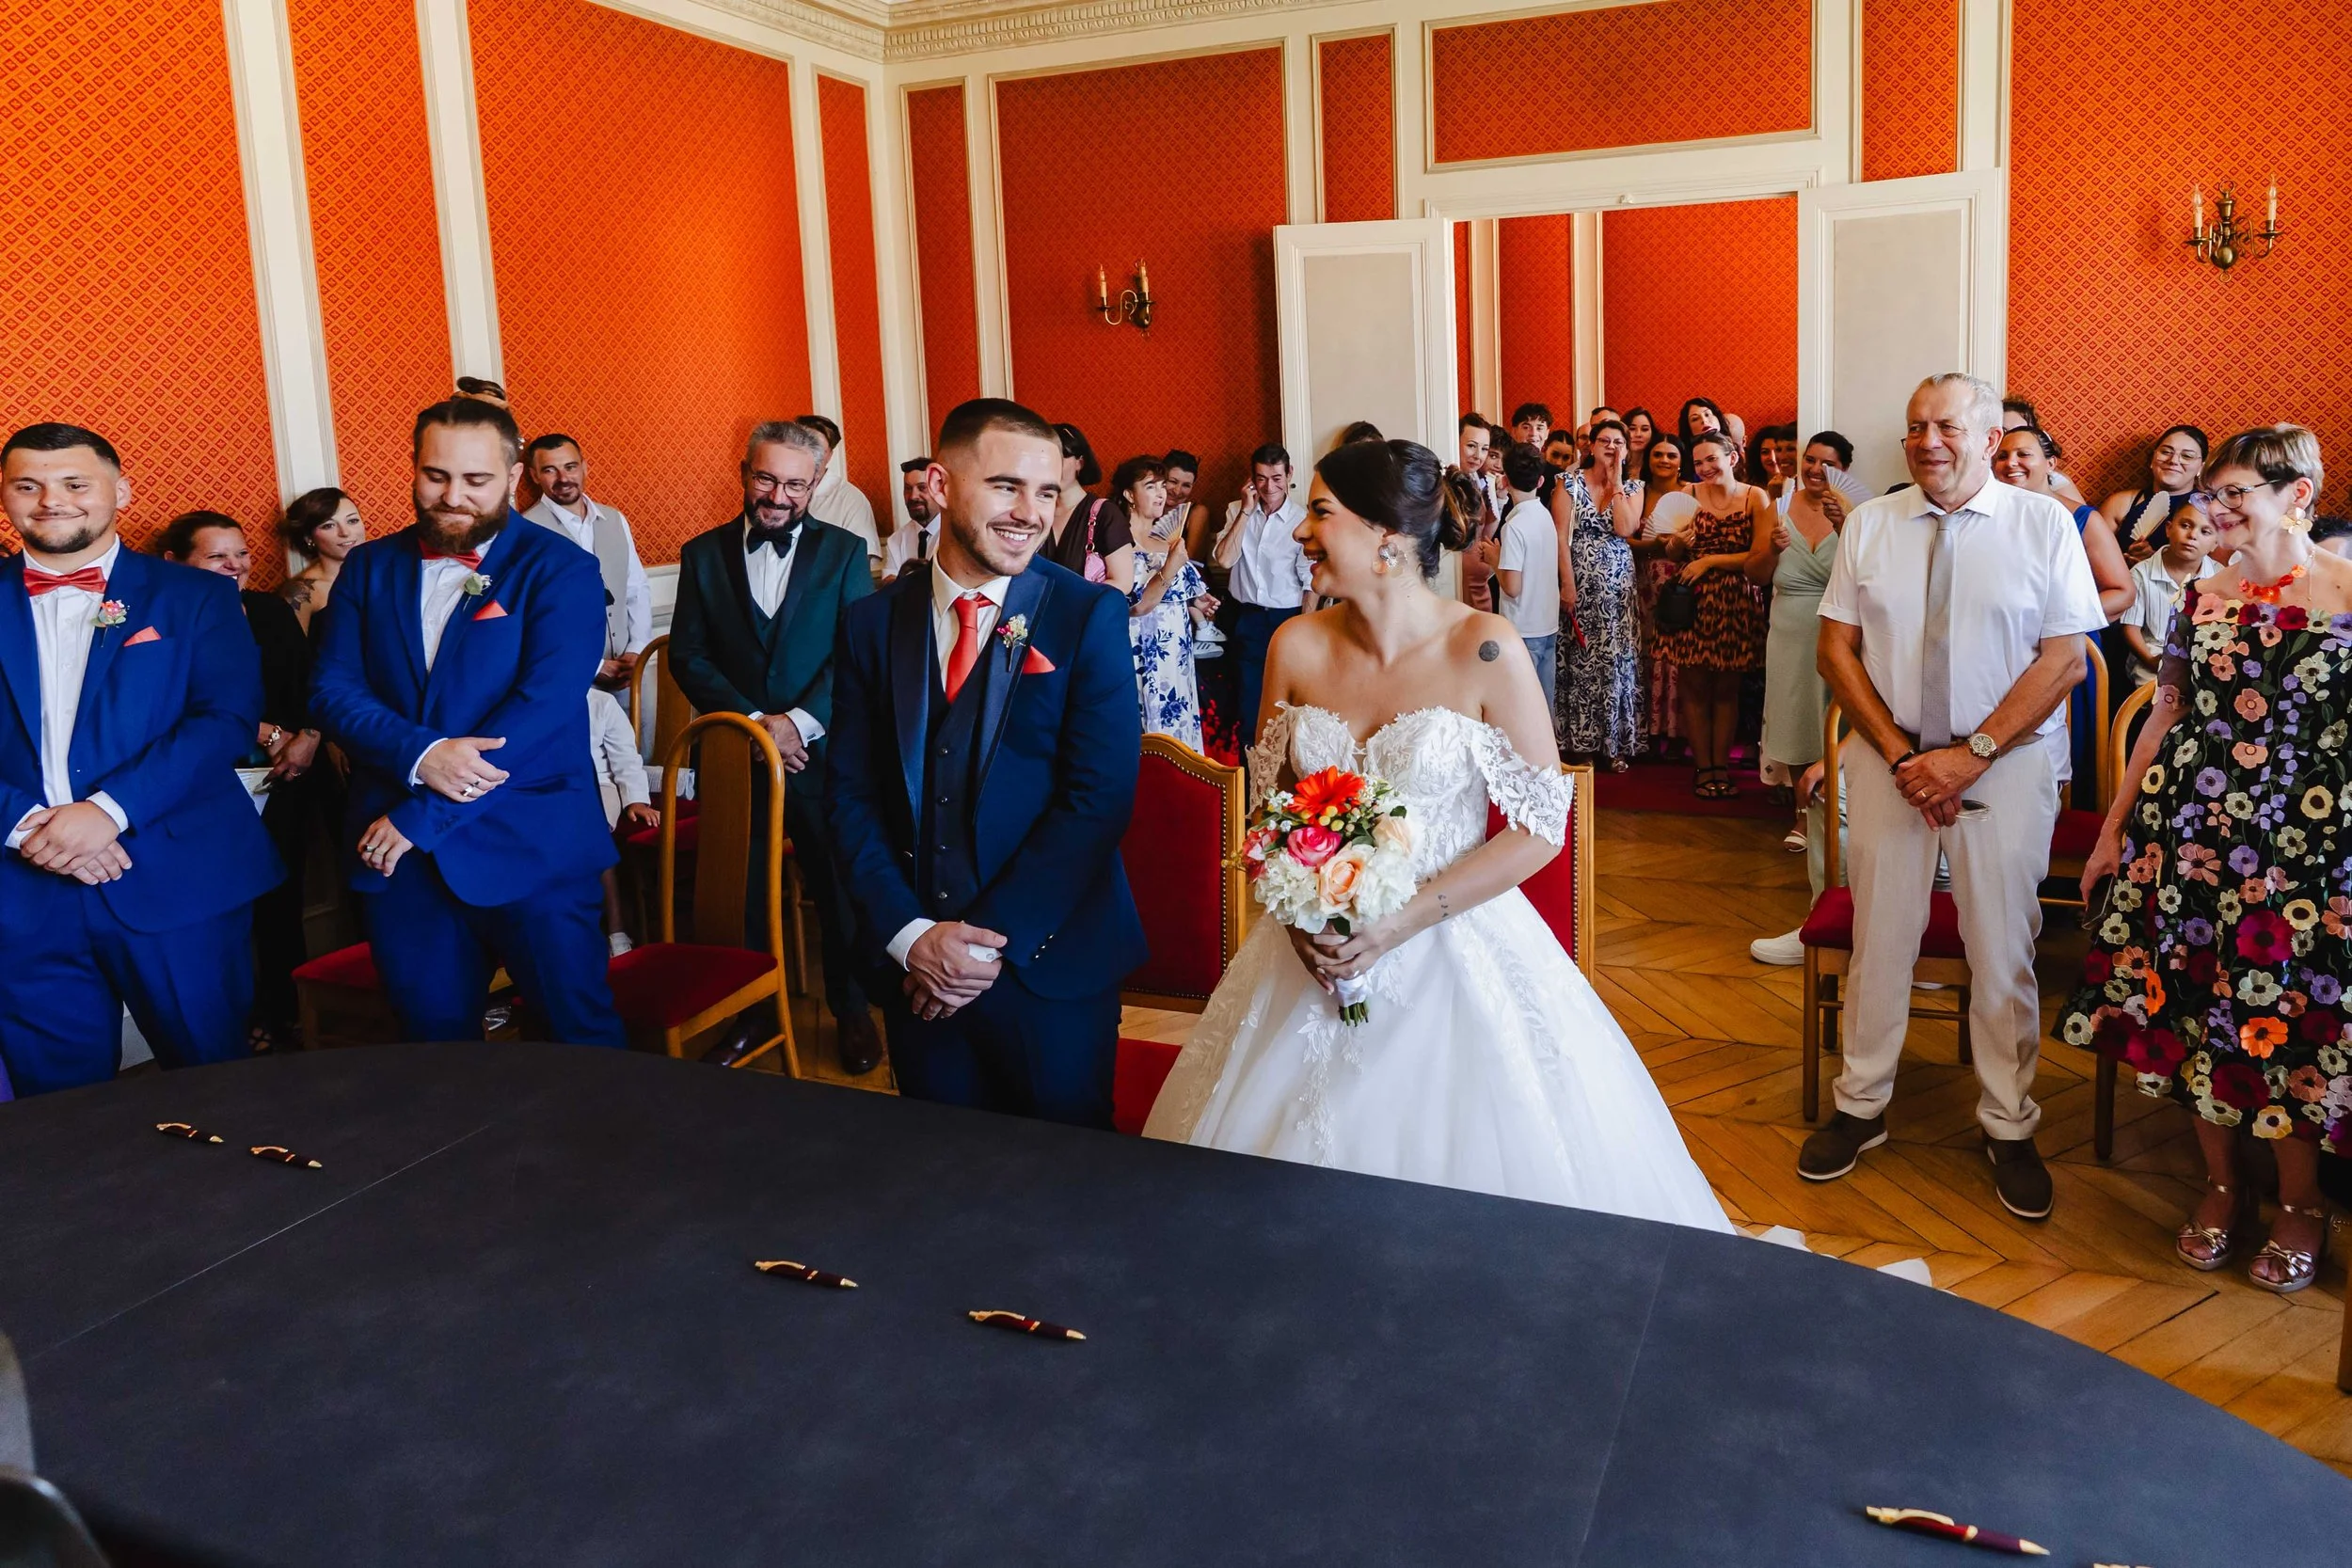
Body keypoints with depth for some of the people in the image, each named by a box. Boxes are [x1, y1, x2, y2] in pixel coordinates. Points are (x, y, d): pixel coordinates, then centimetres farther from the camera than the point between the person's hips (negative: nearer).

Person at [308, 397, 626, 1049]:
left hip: (531, 848, -3)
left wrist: (420, 816, -16)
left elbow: (542, 705, -14)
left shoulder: (561, 569, -4)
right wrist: (419, 755, -17)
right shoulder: (369, 567, 10)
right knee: (434, 1042, 12)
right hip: (397, 849, 4)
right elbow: (331, 689, 3)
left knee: (582, 1034, 2)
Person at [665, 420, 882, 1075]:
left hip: (823, 754, -1)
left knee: (839, 890, 8)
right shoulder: (703, 554, 6)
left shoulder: (844, 551, 2)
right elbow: (688, 657, 1)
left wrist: (800, 721, -17)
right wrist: (753, 721, -12)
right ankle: (751, 1010, 25)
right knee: (740, 894, 7)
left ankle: (851, 1009, 26)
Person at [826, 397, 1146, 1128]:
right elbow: (853, 794, 2)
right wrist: (909, 933, -11)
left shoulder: (1090, 615, -8)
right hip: (916, 972, 3)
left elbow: (1100, 797, -14)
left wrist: (988, 936, -15)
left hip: (1051, 965, -3)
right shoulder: (873, 622, 2)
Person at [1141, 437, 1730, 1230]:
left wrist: (1403, 922, -17)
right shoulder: (1297, 646, -2)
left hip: (1454, 951, -3)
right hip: (1316, 951, 4)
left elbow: (1541, 826, -10)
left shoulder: (1485, 650, -13)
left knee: (1466, 1166, 4)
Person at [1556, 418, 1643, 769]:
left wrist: (1616, 481, -6)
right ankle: (1581, 742, 10)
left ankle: (1615, 743, 11)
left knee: (1616, 661, 2)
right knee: (1580, 661, 1)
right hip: (1580, 582, -2)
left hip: (1618, 586, 2)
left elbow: (1624, 529, -11)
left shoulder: (1632, 488, 7)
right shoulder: (1570, 483, 0)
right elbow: (1560, 536, -6)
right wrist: (1568, 584, -13)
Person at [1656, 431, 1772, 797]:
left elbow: (1761, 556, -8)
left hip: (1736, 603, -1)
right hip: (1692, 599, 1)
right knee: (1694, 687, 2)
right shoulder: (1689, 495, 3)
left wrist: (1710, 561, -11)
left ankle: (1721, 765, 14)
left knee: (1727, 688, 6)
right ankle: (1703, 767, 11)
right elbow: (1672, 556, 7)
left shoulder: (1756, 498, -1)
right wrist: (1677, 543, -15)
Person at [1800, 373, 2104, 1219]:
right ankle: (1861, 1109, 24)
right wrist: (1902, 755, -9)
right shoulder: (1868, 524, 3)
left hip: (2006, 767, -1)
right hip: (1887, 759, 2)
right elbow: (1837, 648, 1)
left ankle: (2009, 1130, 23)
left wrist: (1971, 755, -14)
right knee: (1879, 939, 8)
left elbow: (2064, 659, -6)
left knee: (2003, 951, 6)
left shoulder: (2043, 524, -2)